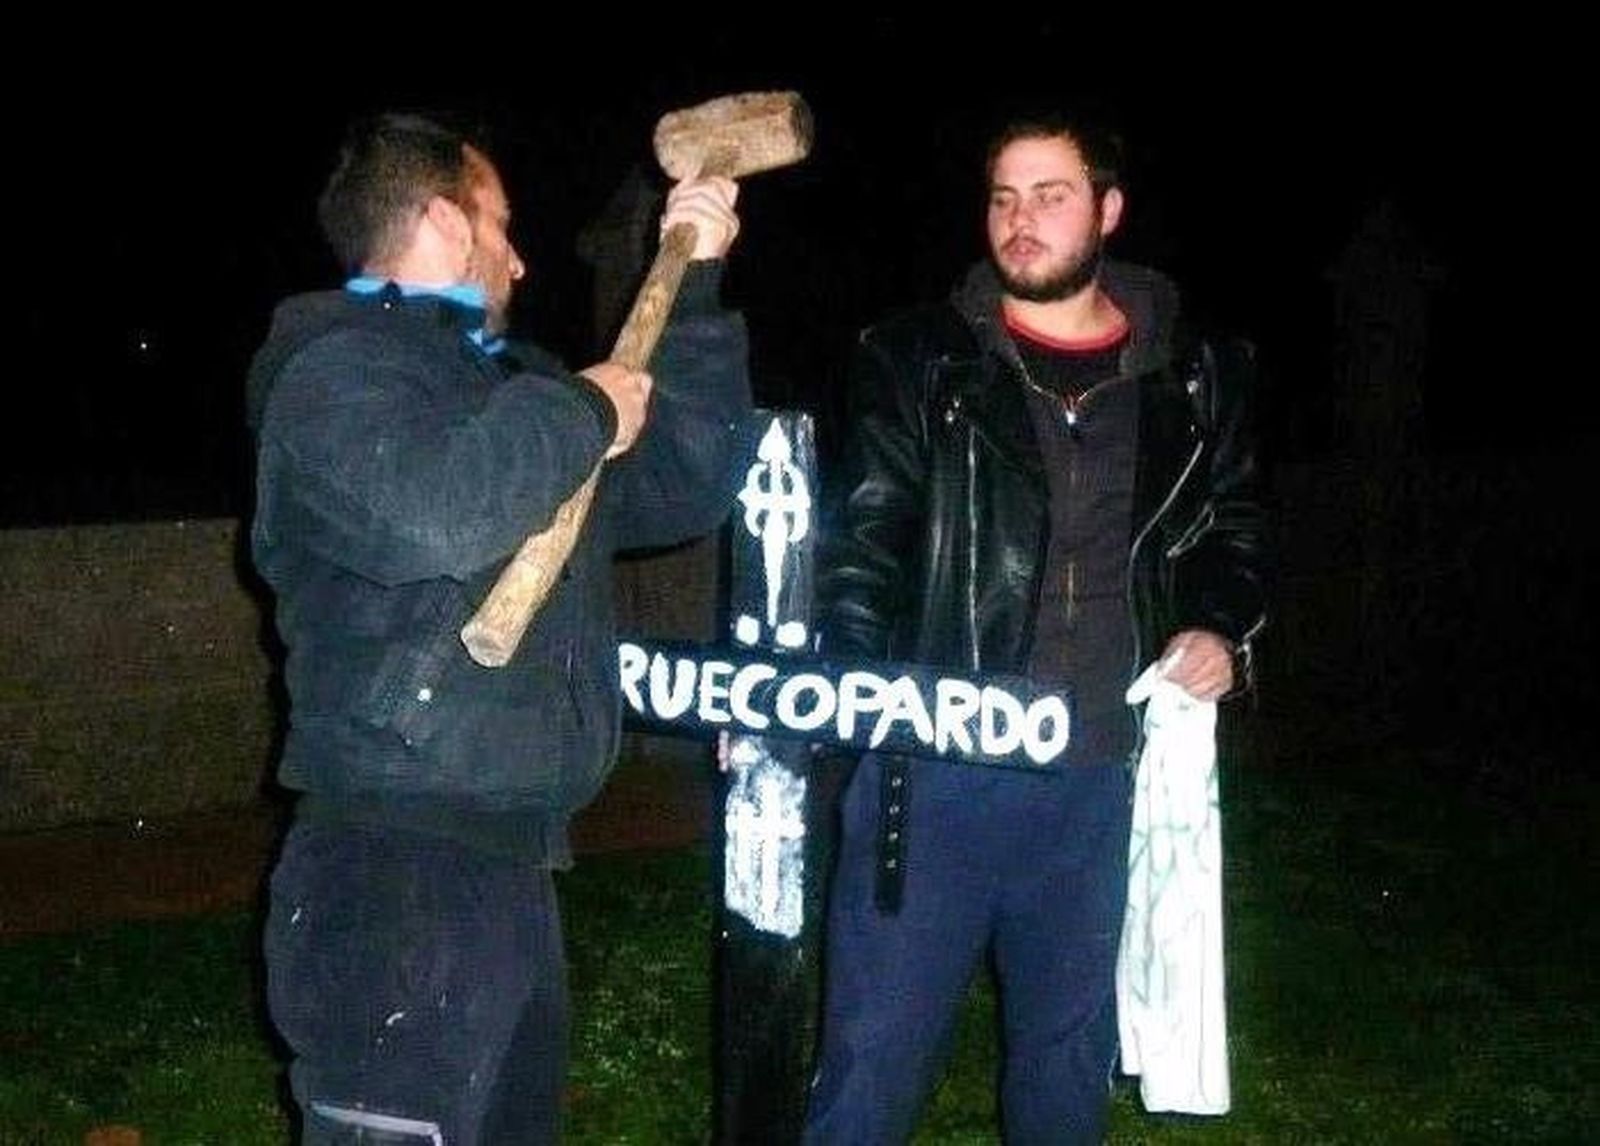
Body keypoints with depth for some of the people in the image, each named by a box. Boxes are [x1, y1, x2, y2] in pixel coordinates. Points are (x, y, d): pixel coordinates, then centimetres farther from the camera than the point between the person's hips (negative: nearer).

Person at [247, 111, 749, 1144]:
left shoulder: (503, 379, 19)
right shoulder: (338, 368, -9)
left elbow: (686, 492, 20)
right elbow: (427, 513, -31)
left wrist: (693, 293, 12)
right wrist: (583, 414, -15)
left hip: (513, 866, 10)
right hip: (396, 877, -9)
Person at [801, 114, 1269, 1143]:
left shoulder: (1193, 377, 6)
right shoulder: (921, 363, -1)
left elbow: (1232, 527, 21)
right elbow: (862, 549, -6)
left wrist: (1222, 632, 2)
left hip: (1105, 778, 3)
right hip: (934, 768, -2)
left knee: (1071, 1057, 17)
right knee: (876, 1055, 0)